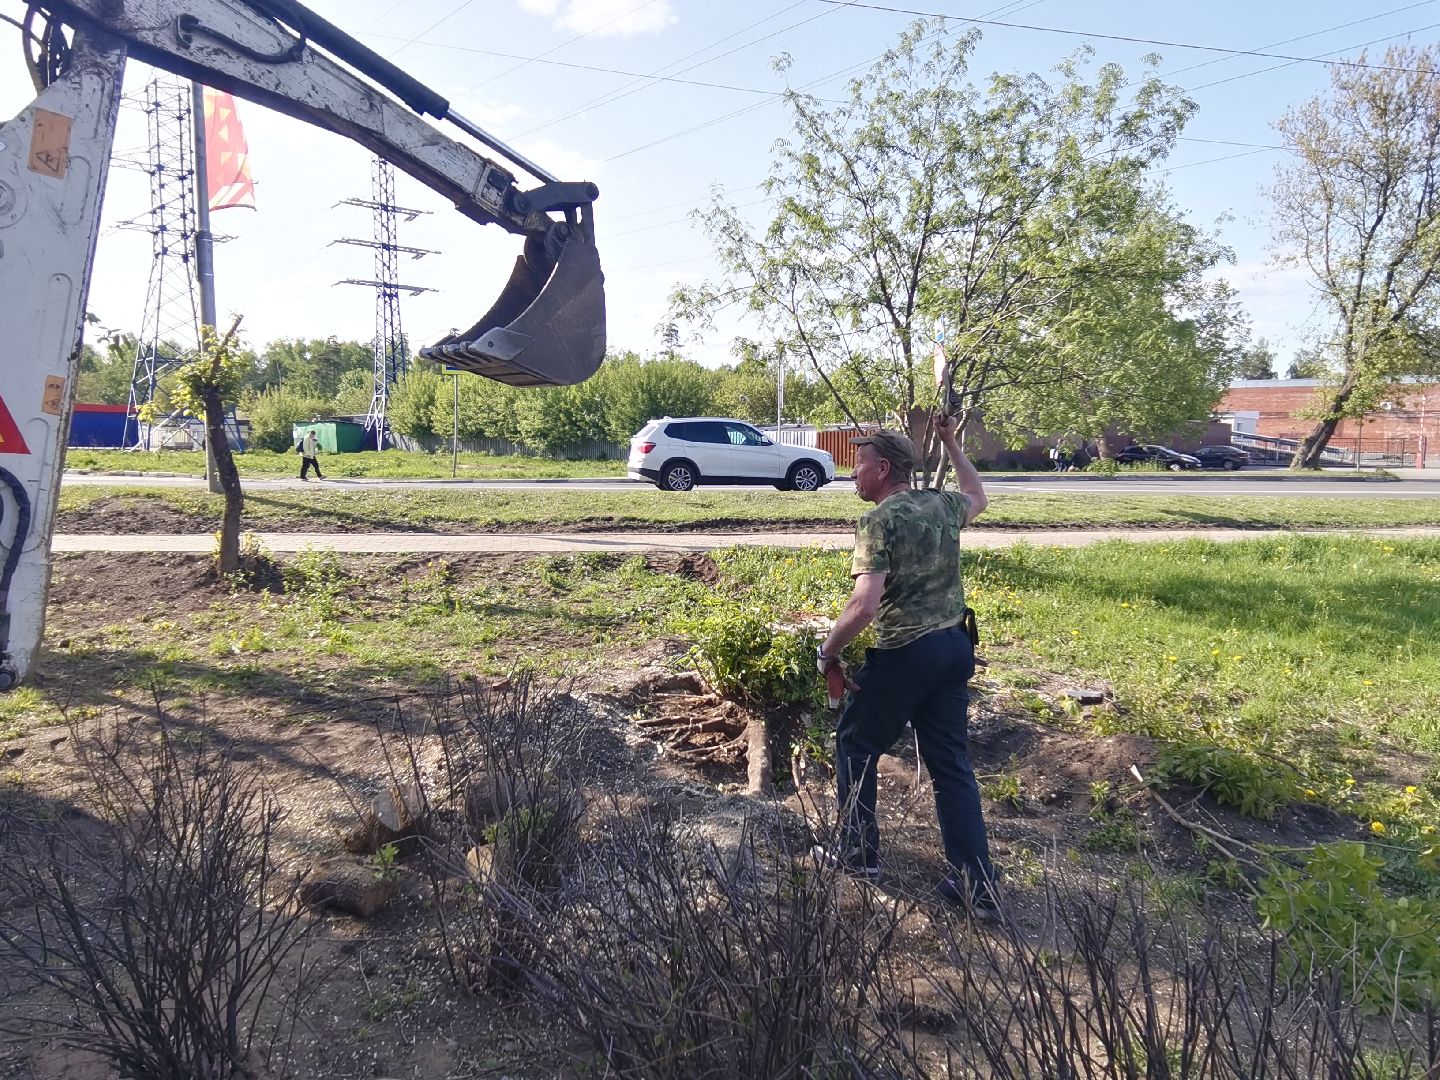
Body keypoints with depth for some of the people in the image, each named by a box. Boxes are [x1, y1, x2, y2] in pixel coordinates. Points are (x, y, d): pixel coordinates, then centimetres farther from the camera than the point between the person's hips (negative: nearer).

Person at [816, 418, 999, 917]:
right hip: (955, 648, 7)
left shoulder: (879, 521, -15)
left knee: (855, 745, 14)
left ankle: (858, 851, 25)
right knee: (951, 762, 12)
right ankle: (977, 885, 12)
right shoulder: (943, 506, 6)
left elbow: (865, 604, -26)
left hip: (905, 654, -7)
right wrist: (952, 445, 38)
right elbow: (977, 496, 33)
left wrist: (828, 650, -11)